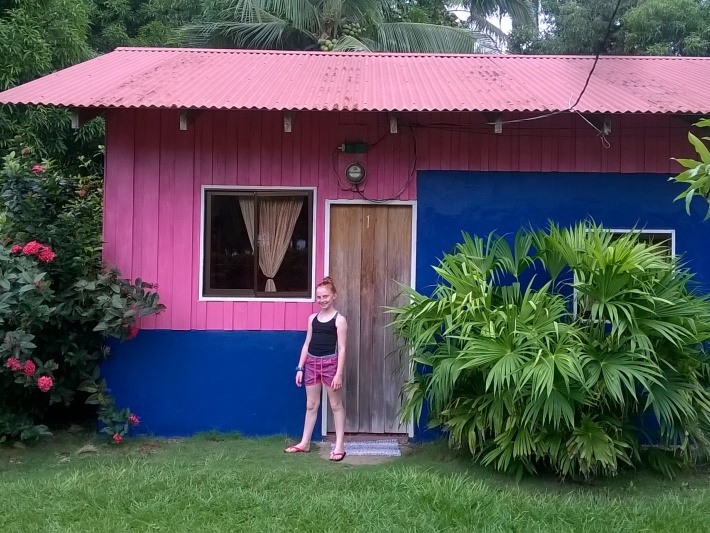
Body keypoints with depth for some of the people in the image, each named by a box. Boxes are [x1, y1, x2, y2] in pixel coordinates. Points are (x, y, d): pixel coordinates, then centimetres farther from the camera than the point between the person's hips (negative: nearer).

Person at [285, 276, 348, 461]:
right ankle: (304, 443, 23)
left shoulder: (339, 319, -6)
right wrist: (300, 368, 8)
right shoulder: (312, 318, 10)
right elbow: (307, 344, 12)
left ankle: (339, 446, 9)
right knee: (311, 404, 13)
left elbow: (341, 348, -9)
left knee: (336, 405, 4)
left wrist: (339, 373, -15)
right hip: (312, 363, 5)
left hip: (330, 363, -5)